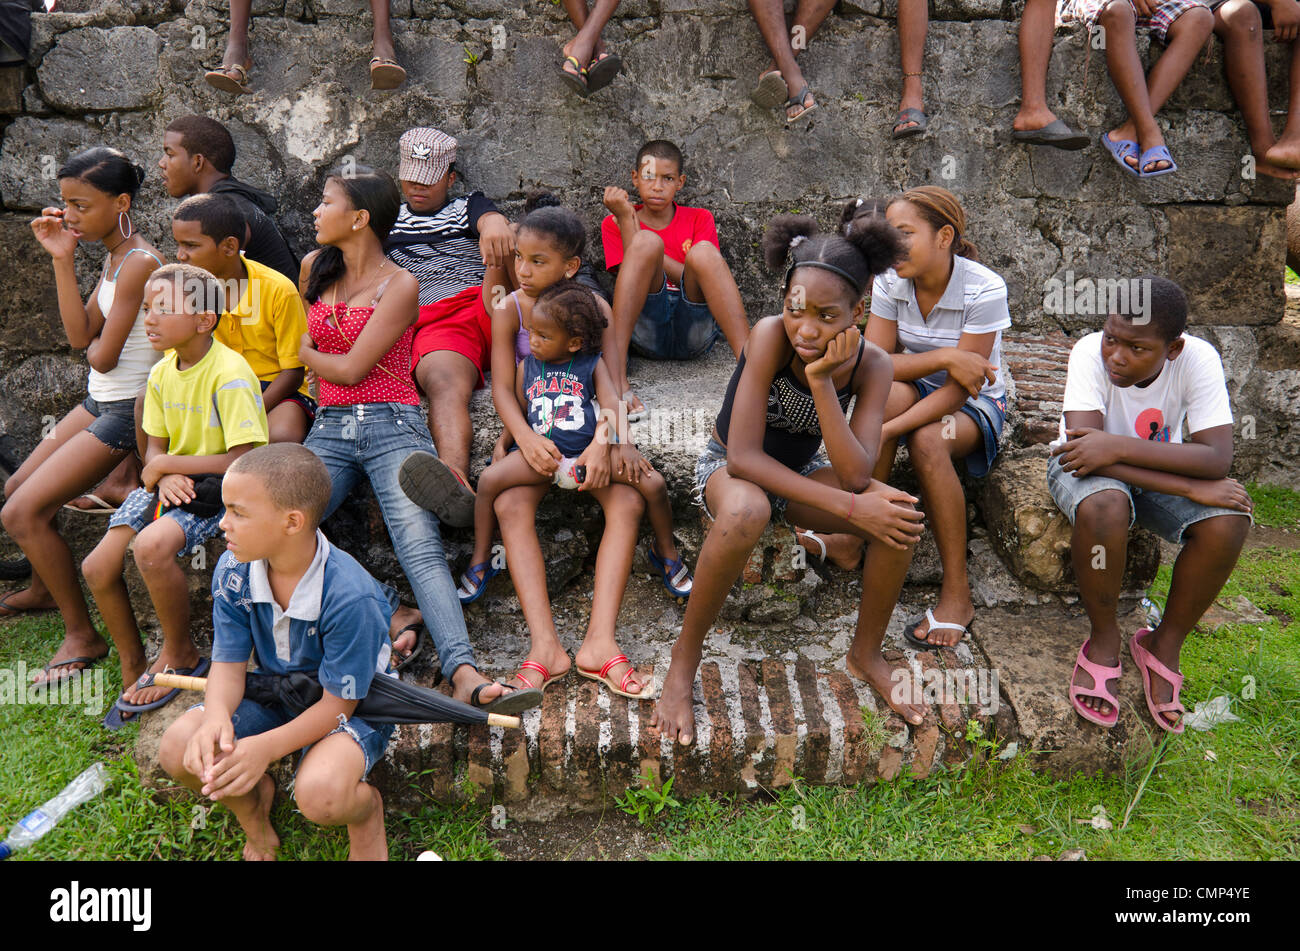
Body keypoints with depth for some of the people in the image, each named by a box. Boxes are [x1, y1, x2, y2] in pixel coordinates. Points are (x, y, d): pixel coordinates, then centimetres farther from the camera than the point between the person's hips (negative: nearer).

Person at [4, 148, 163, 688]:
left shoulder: (139, 262, -22)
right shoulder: (112, 256, 8)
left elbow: (101, 355, -19)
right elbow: (80, 335, 1)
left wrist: (93, 345, 5)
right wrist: (62, 259, -2)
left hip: (126, 411, -10)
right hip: (100, 402, 10)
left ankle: (82, 636, 2)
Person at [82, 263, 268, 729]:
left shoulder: (229, 373, -19)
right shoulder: (162, 372, 6)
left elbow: (243, 461, -24)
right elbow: (156, 447, 10)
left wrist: (165, 464, -15)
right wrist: (165, 476, -14)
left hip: (220, 490, -8)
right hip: (171, 483, 8)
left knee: (151, 546, -32)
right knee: (97, 567, -5)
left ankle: (180, 655, -8)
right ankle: (134, 670, 16)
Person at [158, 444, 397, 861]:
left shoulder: (350, 597, -32)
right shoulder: (233, 572, -14)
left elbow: (337, 704, -24)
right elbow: (228, 665, -9)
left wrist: (267, 747, -36)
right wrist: (216, 717, -32)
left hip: (352, 708, -5)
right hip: (272, 693, 6)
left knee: (319, 794, -35)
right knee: (177, 749, -19)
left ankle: (366, 810, 4)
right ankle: (253, 797, 14)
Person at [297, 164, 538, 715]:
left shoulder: (400, 286, -1)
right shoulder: (315, 268, 18)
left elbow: (350, 368, -6)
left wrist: (300, 352, 9)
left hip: (390, 425, -5)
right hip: (329, 427, 5)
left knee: (421, 548, -23)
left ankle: (464, 675, -34)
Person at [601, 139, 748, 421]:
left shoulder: (699, 219, 17)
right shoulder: (615, 224, 15)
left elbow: (698, 280, 0)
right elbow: (631, 275, -3)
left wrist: (651, 252, -5)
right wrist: (627, 220, -6)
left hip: (695, 331, 1)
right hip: (646, 331, -1)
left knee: (704, 251, -25)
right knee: (646, 241, -24)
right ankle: (615, 378, -40)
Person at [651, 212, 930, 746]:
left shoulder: (872, 366, -17)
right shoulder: (770, 336, -28)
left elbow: (855, 476, -28)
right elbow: (743, 457, -32)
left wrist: (821, 380, -36)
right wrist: (848, 506, -35)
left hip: (801, 473, 4)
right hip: (731, 468, -3)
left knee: (901, 514, -23)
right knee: (746, 513, -40)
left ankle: (866, 653, 2)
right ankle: (685, 659, -17)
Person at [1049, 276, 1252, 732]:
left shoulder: (1198, 359, -22)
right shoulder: (1091, 352, -27)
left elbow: (1217, 457, -29)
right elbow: (1085, 446, -35)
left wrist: (1121, 446, -40)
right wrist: (1192, 488, -37)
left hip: (1159, 466, 3)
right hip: (1086, 465, -2)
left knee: (1228, 521, -26)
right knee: (1105, 506, -38)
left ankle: (1165, 644, -2)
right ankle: (1104, 639, -12)